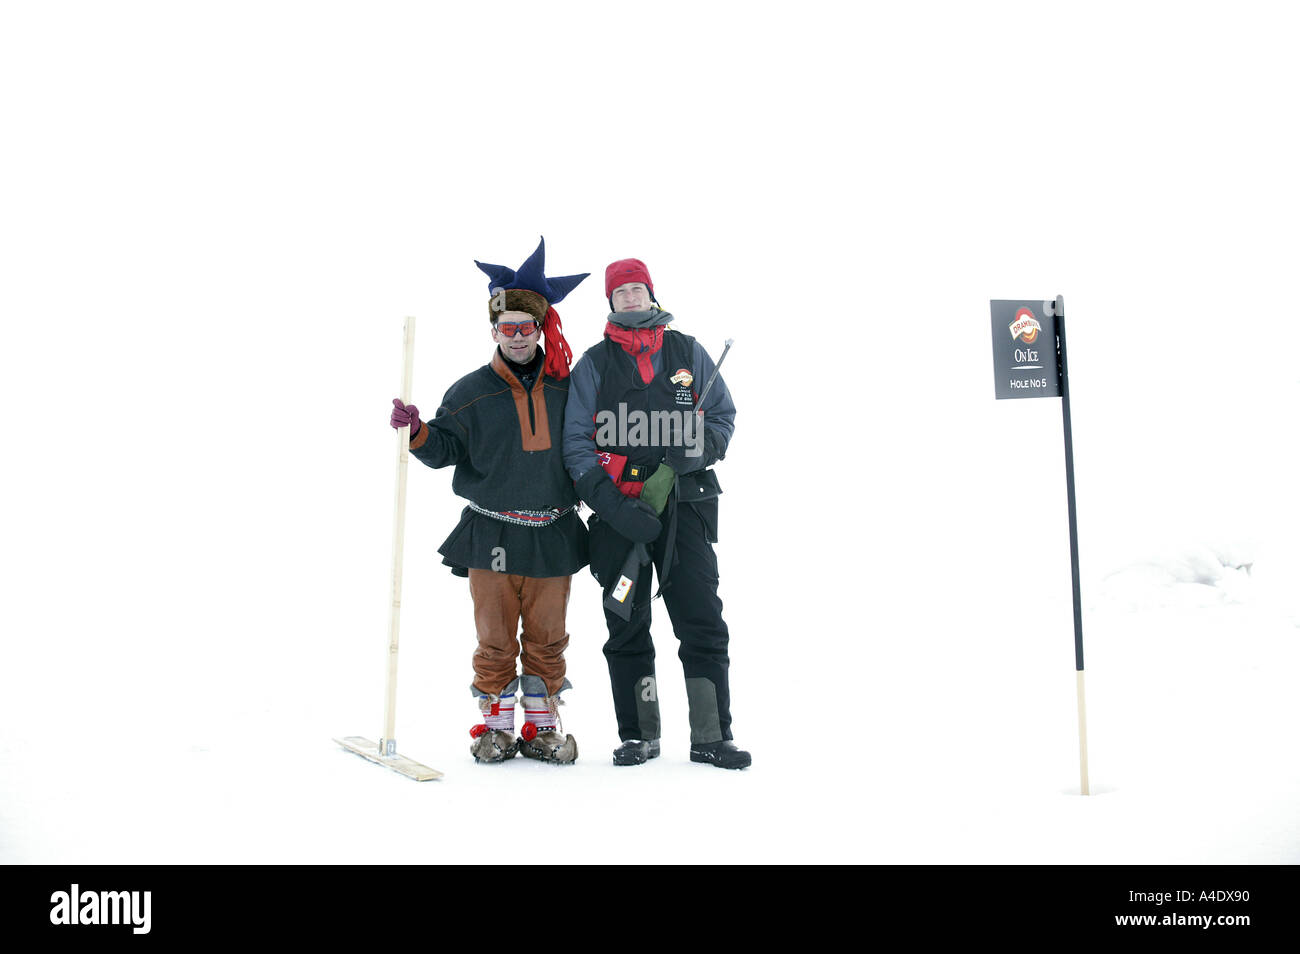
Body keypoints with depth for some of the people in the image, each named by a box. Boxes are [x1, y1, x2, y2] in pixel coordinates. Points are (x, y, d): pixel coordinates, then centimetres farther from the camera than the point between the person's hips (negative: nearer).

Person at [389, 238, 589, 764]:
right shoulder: (470, 392, 1)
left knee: (547, 635, 8)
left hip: (553, 535, 2)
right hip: (491, 536, -1)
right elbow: (446, 448, 0)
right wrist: (417, 432, -17)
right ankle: (495, 723, 19)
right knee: (496, 635, 4)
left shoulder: (565, 389, 7)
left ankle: (544, 725, 21)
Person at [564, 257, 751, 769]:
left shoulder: (689, 353, 11)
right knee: (627, 626, 5)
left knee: (702, 622, -4)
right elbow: (576, 441, 3)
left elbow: (723, 416, 13)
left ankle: (711, 736, 3)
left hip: (684, 504, 0)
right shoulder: (594, 363, 8)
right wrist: (609, 501, -12)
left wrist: (682, 461, -6)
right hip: (617, 511, 0)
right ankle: (639, 736, 15)